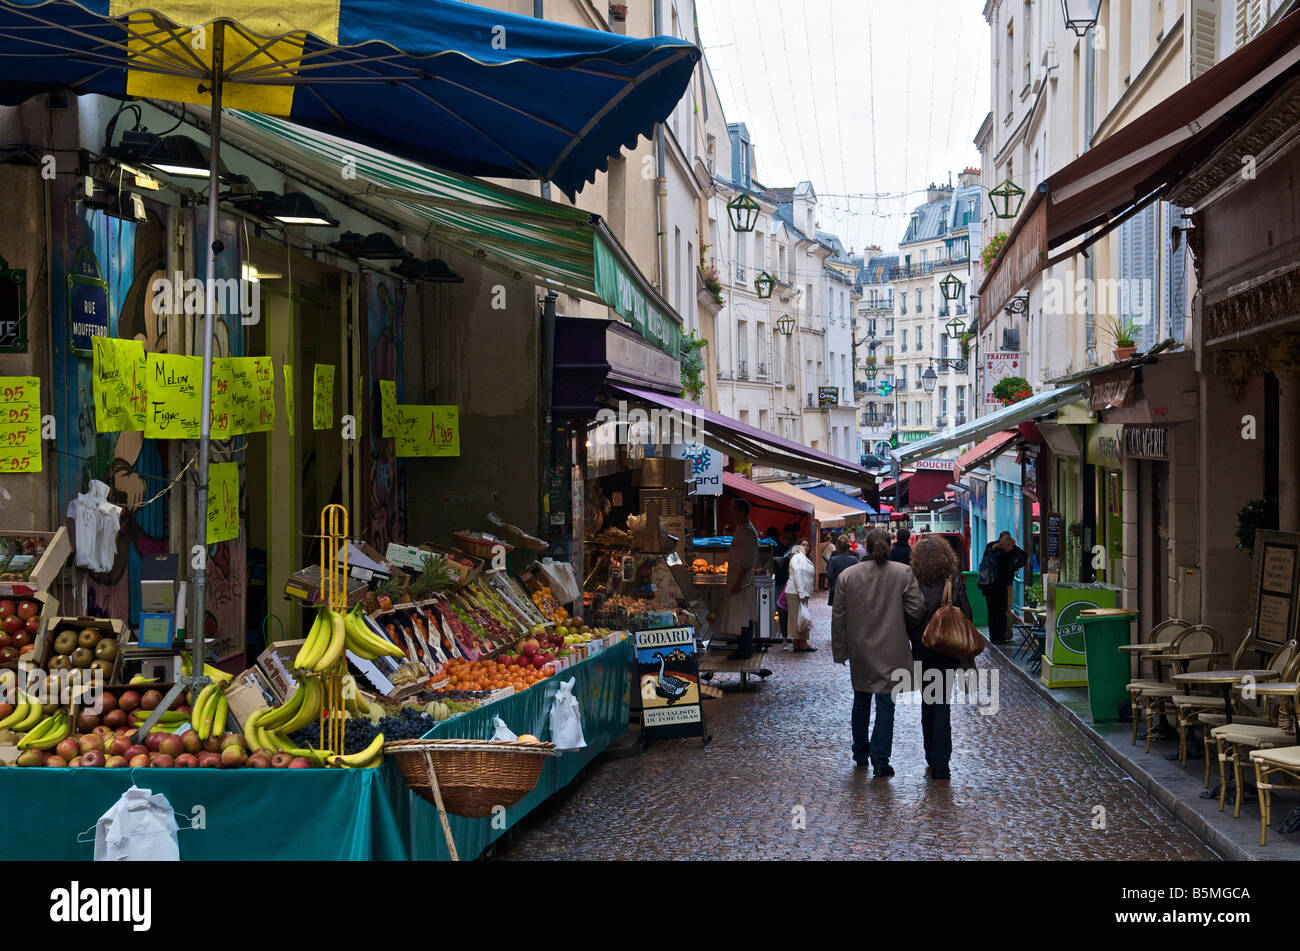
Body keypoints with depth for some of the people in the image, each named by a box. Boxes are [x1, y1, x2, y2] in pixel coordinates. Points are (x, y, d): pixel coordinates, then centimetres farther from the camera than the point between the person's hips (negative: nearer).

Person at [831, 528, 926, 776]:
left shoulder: (847, 576, -3)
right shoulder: (903, 573, -9)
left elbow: (838, 616, 1)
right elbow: (917, 609, -9)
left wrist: (840, 651, 9)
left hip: (860, 651, 2)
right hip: (890, 650, -2)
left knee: (861, 700, 19)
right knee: (885, 702, 1)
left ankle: (860, 754, 28)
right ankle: (880, 759, -4)